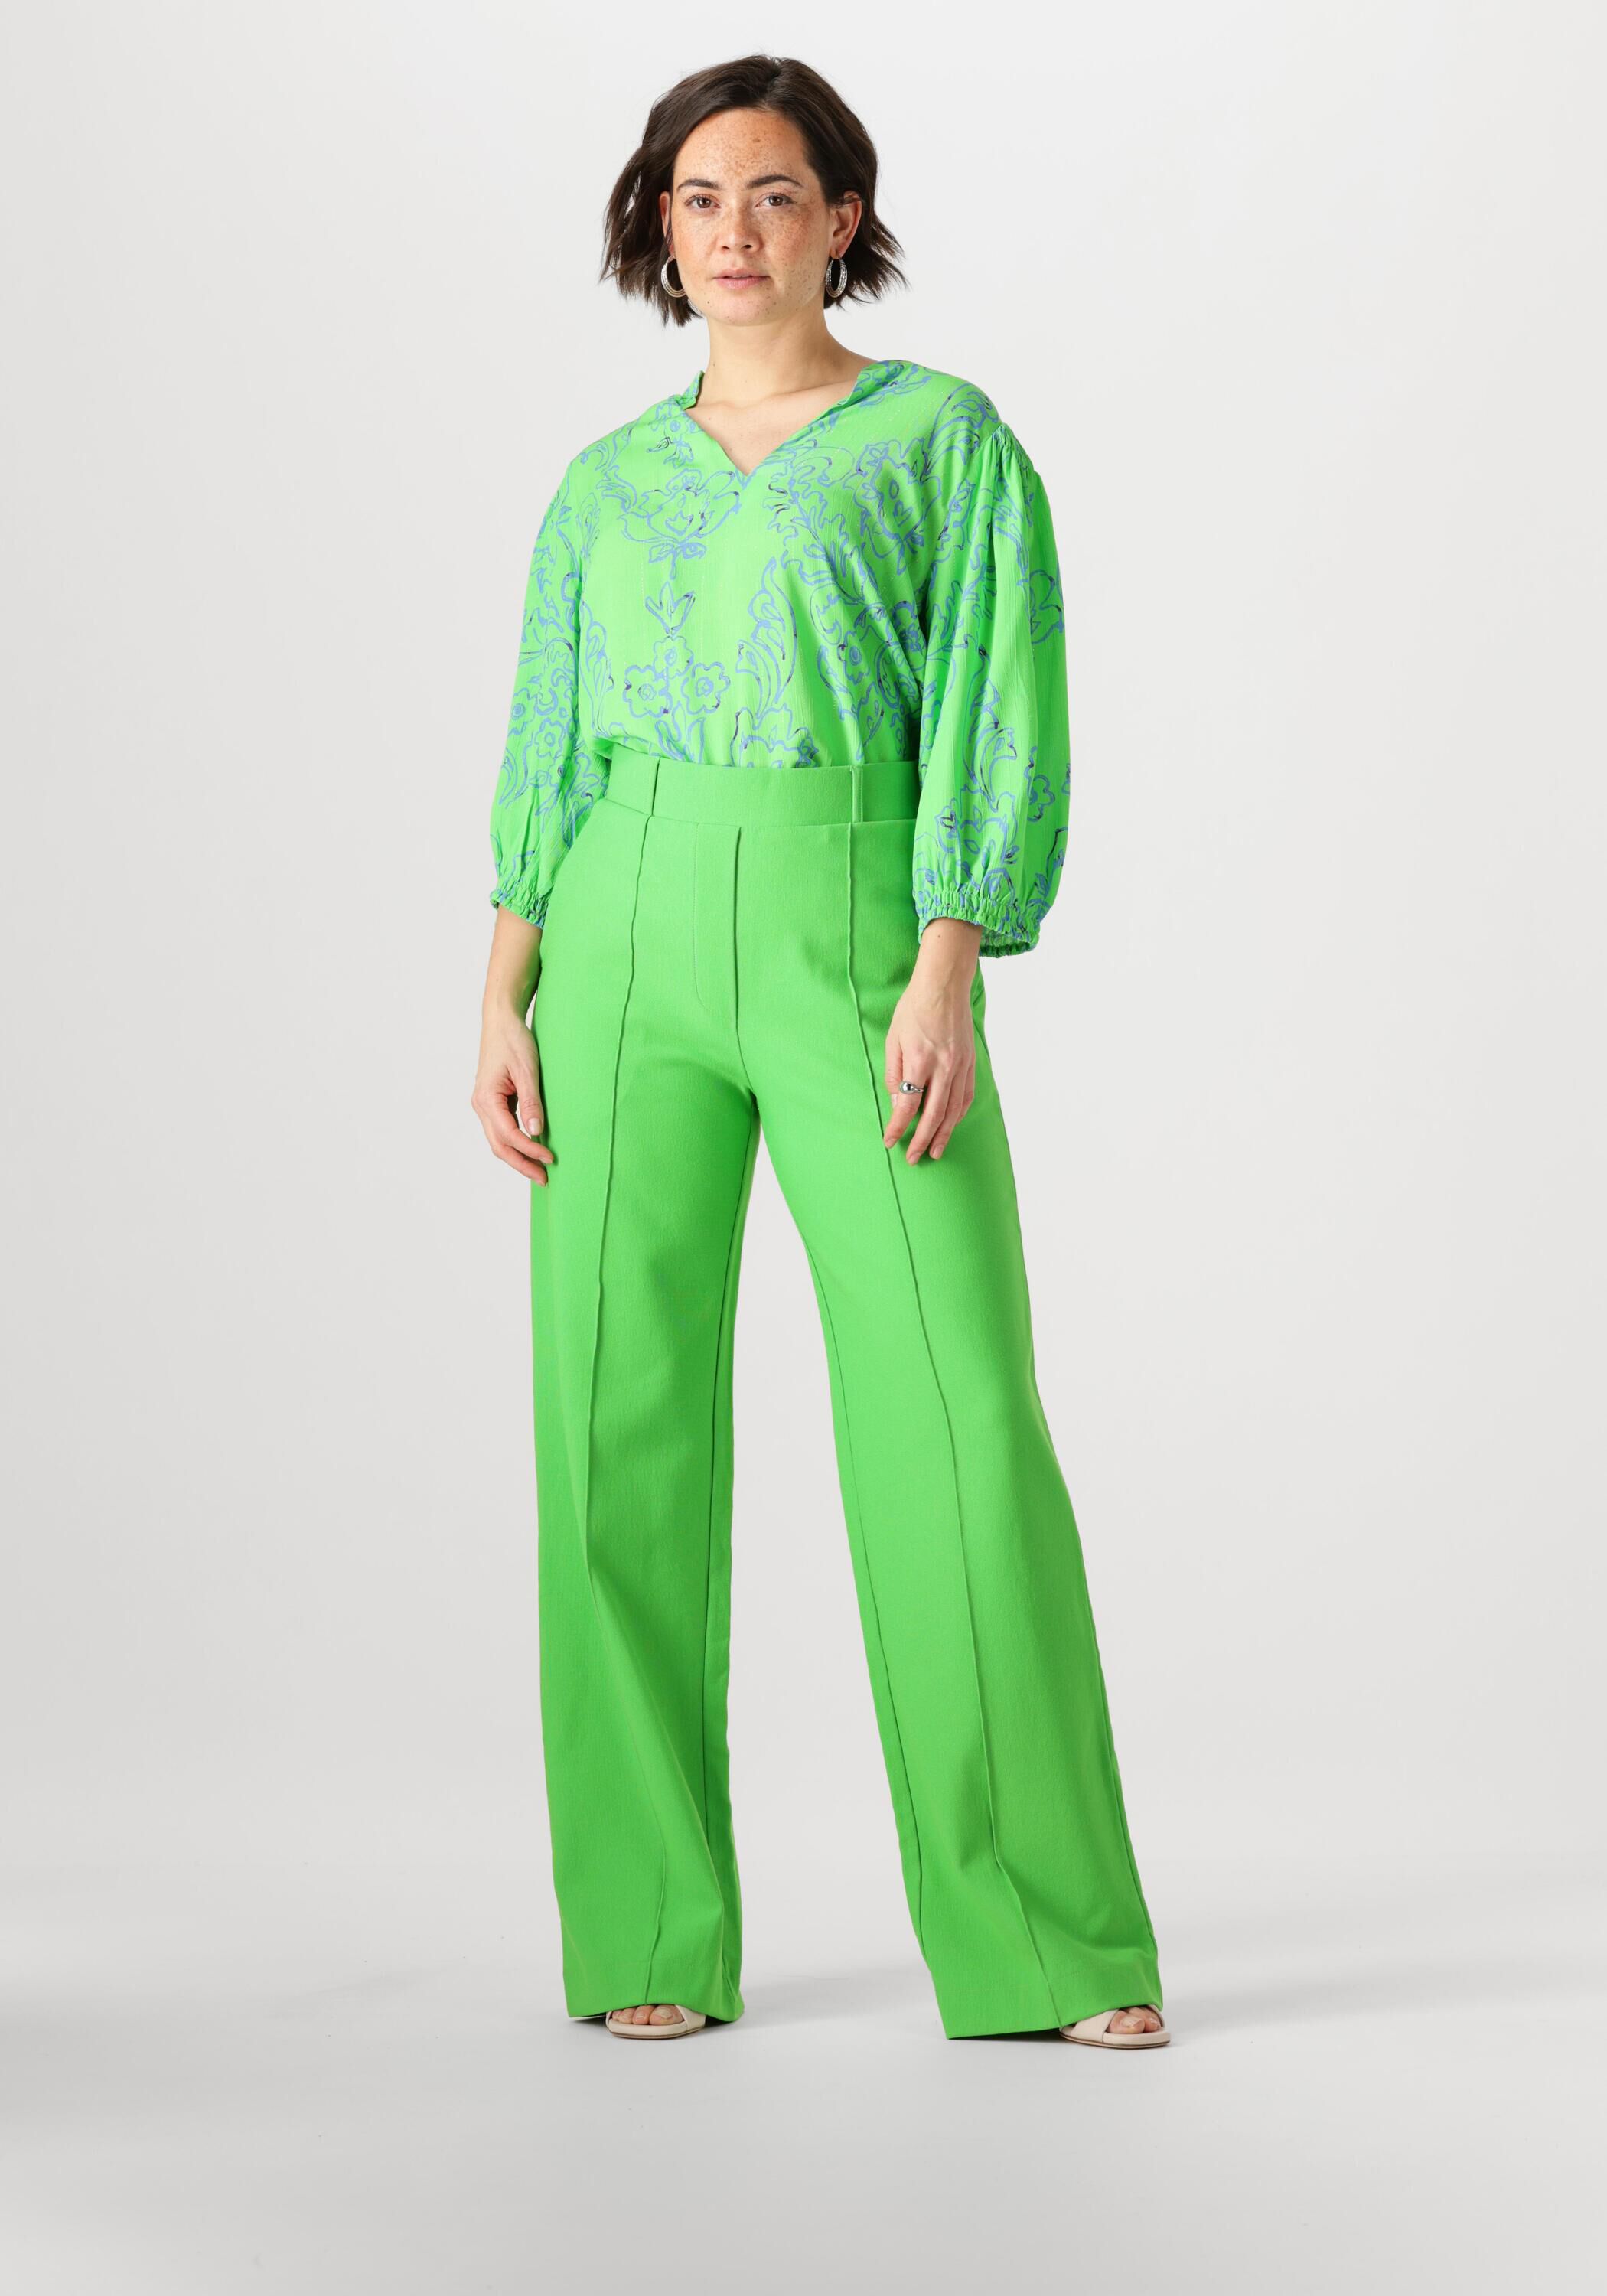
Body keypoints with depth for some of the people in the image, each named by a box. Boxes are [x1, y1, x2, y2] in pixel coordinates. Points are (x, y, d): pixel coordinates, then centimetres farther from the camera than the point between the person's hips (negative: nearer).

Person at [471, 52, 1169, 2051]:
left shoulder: (947, 439, 6)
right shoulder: (606, 486, 17)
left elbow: (995, 719, -3)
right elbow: (547, 765, 13)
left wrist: (949, 976, -15)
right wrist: (504, 1007, 1)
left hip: (861, 937, -3)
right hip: (628, 942, 3)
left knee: (960, 1425, -11)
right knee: (623, 1425, -2)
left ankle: (1043, 1937, -2)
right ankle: (653, 1933, 7)